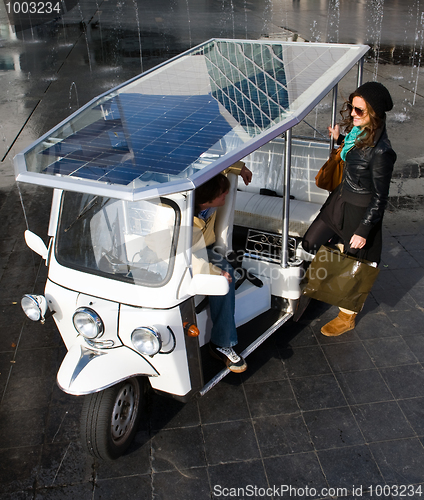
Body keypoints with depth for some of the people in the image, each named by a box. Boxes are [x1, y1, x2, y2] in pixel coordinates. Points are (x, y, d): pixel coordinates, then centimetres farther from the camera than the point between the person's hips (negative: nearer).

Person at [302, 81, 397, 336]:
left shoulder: (380, 151, -30)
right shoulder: (357, 130, -6)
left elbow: (380, 197, -21)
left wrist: (364, 231, -16)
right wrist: (340, 139, 11)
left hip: (360, 210, -8)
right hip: (340, 199, 8)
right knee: (310, 243, 16)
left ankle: (347, 317, 32)